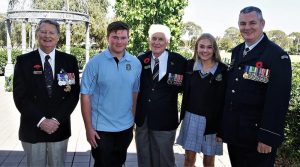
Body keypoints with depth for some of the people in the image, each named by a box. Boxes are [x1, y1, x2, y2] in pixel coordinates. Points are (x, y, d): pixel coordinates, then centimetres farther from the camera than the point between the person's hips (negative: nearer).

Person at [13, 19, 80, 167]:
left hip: (60, 128, 1)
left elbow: (74, 93, -2)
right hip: (32, 128, 0)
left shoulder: (69, 61, 1)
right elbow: (20, 96, -5)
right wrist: (40, 121, -14)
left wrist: (57, 120, -11)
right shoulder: (23, 61, -1)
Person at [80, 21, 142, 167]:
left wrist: (134, 122, 5)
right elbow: (85, 96, -10)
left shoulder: (135, 63, -1)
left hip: (126, 128, 4)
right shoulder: (95, 63, -11)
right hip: (101, 128, -3)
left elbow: (135, 93, 5)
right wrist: (89, 128, -11)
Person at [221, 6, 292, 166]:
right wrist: (224, 125, 13)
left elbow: (278, 100, -18)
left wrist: (268, 137, -20)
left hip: (256, 136, -6)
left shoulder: (278, 55, -13)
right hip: (233, 132, 6)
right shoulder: (236, 51, 9)